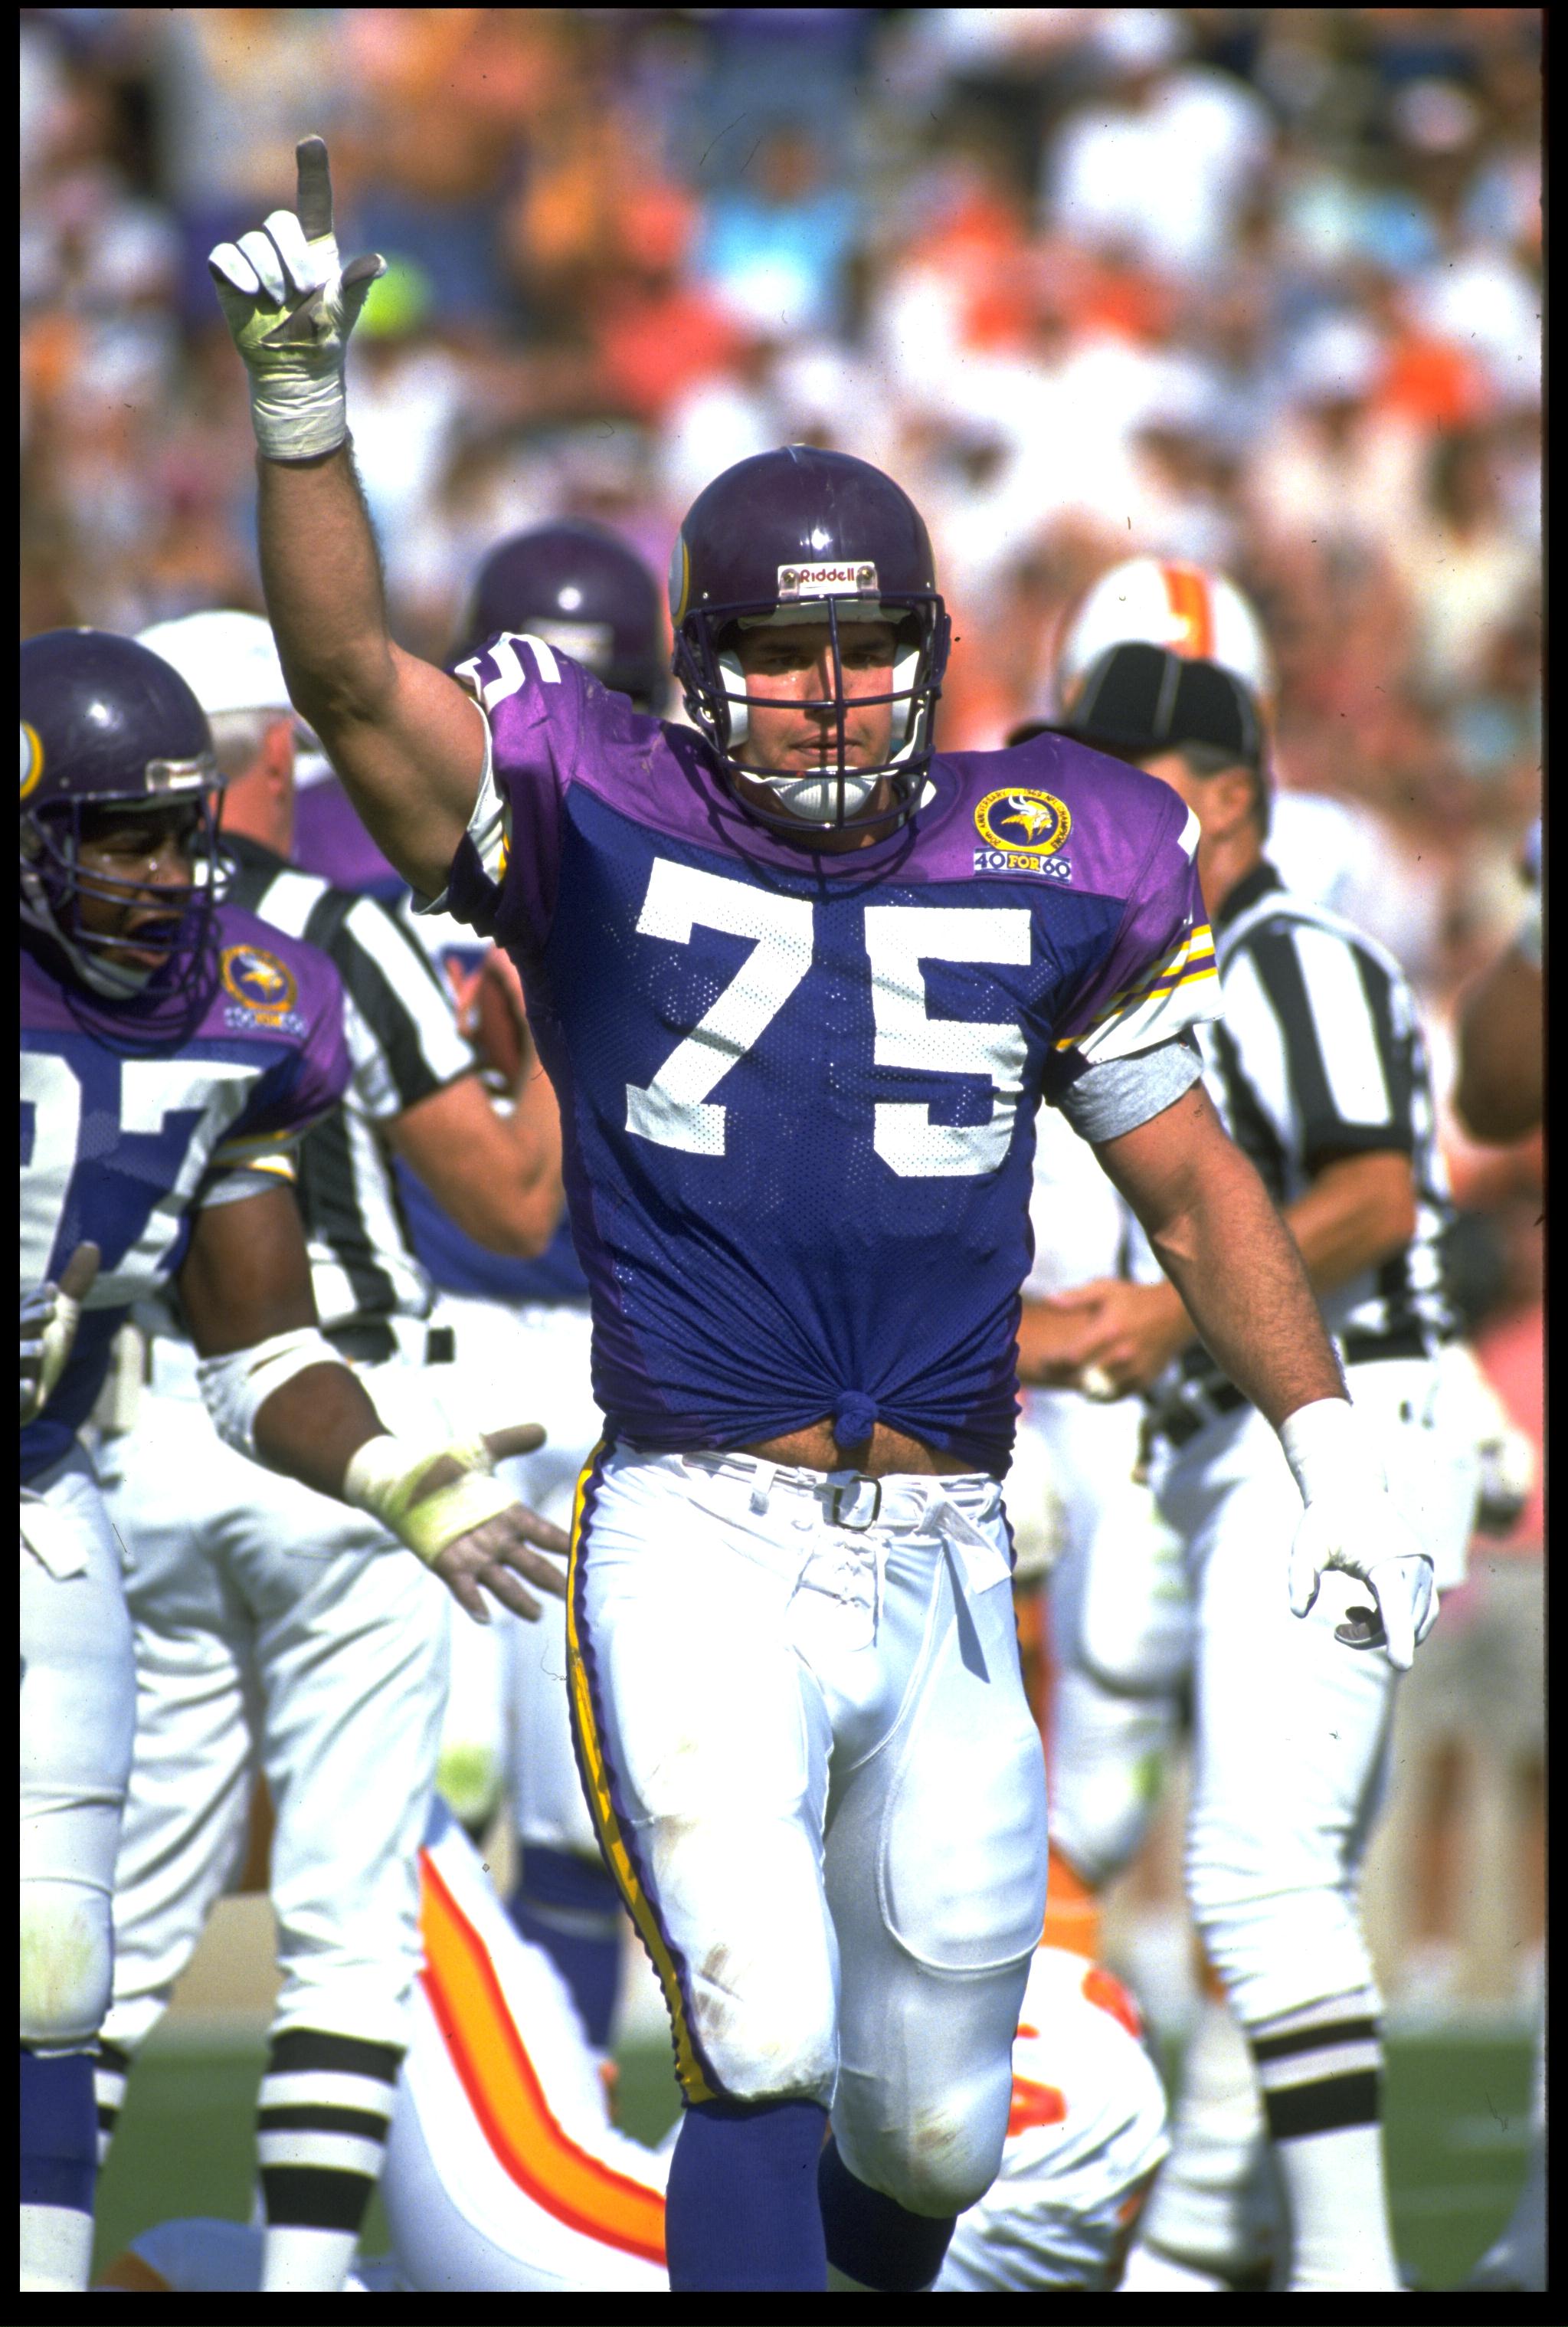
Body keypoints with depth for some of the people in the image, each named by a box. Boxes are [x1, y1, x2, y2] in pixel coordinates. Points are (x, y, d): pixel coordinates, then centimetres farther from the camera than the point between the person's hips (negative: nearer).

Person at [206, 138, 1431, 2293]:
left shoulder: (1050, 866, 6)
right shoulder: (595, 827, -2)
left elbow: (1191, 1179, 15)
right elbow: (349, 676, -16)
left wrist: (1332, 1449, 7)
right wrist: (303, 402, -31)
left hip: (942, 1567, 3)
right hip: (702, 1549, -3)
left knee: (934, 2130, 10)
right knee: (768, 2059, -18)